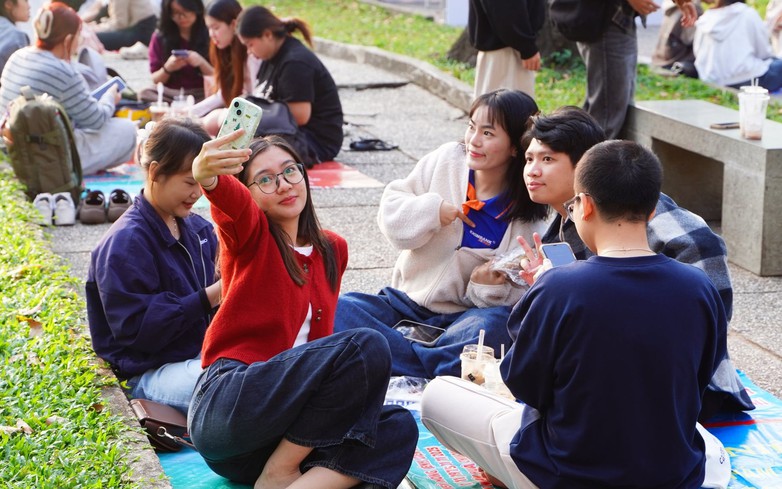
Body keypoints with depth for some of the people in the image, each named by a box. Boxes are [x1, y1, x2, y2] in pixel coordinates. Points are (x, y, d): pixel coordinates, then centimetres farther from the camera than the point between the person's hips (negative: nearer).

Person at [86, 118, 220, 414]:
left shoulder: (198, 228, 13)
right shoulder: (125, 243, -11)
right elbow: (135, 328, -18)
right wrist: (209, 298, -20)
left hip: (205, 355, 8)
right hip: (152, 373, -8)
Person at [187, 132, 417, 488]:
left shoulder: (332, 250, 18)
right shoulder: (249, 235, 0)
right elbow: (231, 203, -25)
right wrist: (206, 175, -48)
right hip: (226, 403, -6)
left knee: (398, 428, -18)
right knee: (365, 346, -24)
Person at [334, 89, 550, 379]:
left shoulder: (530, 215, -5)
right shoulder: (446, 160, 2)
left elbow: (520, 295, -4)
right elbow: (389, 211, 3)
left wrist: (490, 287, -24)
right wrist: (431, 210, -14)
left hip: (466, 314, -3)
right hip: (407, 300, 4)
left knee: (493, 326, -36)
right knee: (341, 309, -22)